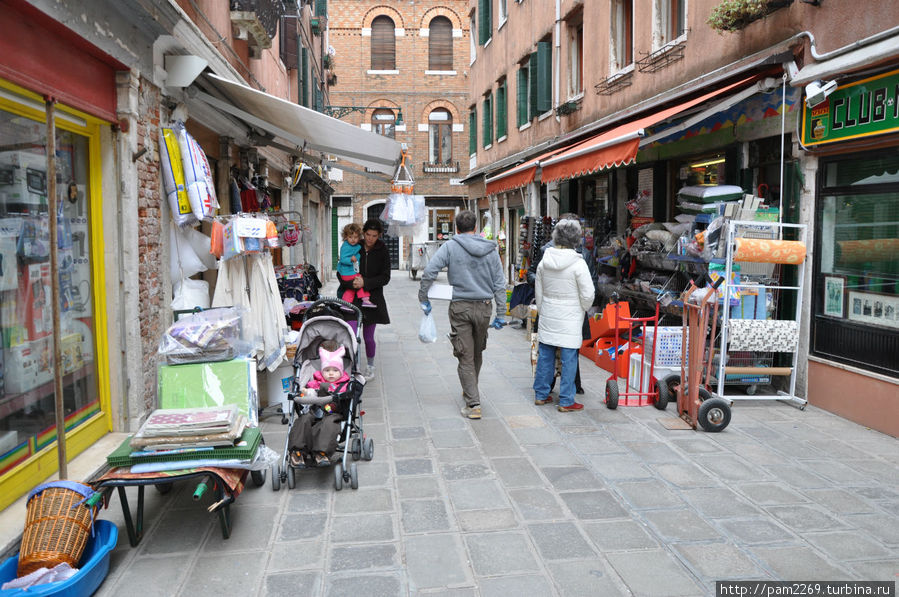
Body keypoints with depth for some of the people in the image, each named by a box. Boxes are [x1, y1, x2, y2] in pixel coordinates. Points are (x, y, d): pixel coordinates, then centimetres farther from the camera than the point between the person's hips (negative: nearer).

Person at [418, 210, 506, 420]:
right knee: (477, 353, 20)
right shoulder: (491, 250, 5)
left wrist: (423, 298, -2)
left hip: (459, 308, -3)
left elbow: (429, 272, -13)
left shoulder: (450, 247, -4)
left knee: (465, 357, 0)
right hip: (483, 308, 3)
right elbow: (500, 284, 4)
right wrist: (501, 314, 8)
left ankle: (473, 403, -5)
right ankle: (470, 391, 38)